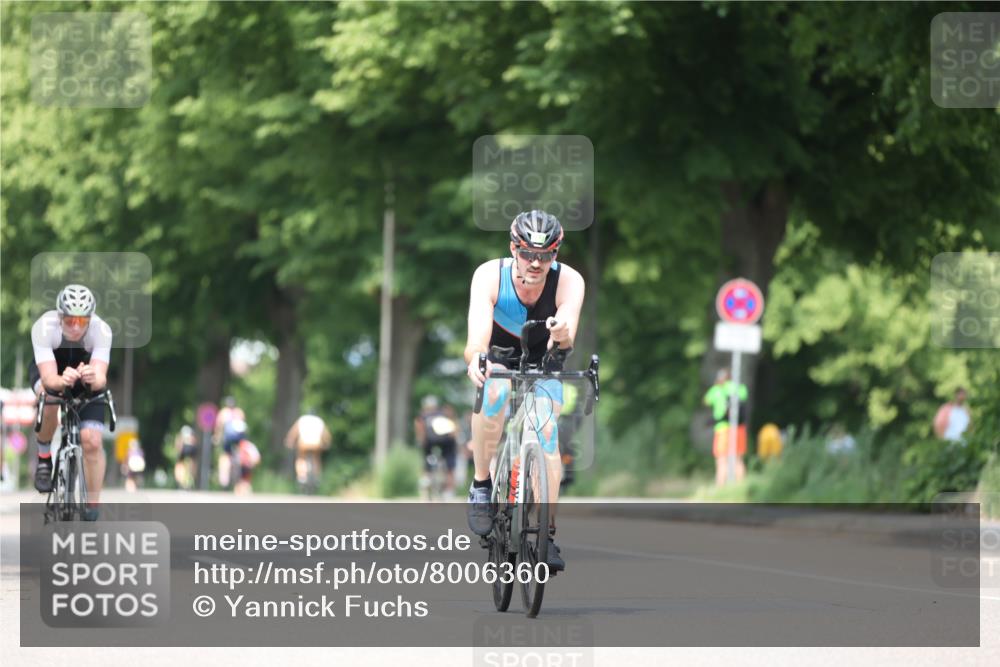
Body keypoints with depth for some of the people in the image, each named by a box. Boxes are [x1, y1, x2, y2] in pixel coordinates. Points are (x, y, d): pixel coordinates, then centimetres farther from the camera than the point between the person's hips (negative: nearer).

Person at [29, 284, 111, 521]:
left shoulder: (101, 330, -34)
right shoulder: (44, 327, -36)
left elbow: (101, 377, -44)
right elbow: (49, 379, -43)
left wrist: (94, 378, -67)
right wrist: (62, 380, -65)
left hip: (87, 378, 1)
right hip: (49, 369, -1)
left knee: (92, 441, -15)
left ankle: (92, 510, 2)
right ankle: (44, 457, -10)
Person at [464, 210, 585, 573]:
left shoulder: (568, 281, -28)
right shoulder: (490, 275, -29)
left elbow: (567, 338, -44)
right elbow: (477, 336, -42)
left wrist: (563, 334, -68)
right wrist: (475, 358, -65)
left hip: (544, 365, 1)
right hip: (499, 358, -1)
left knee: (547, 431, -20)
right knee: (495, 390, -34)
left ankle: (547, 534, -14)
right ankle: (481, 485, -19)